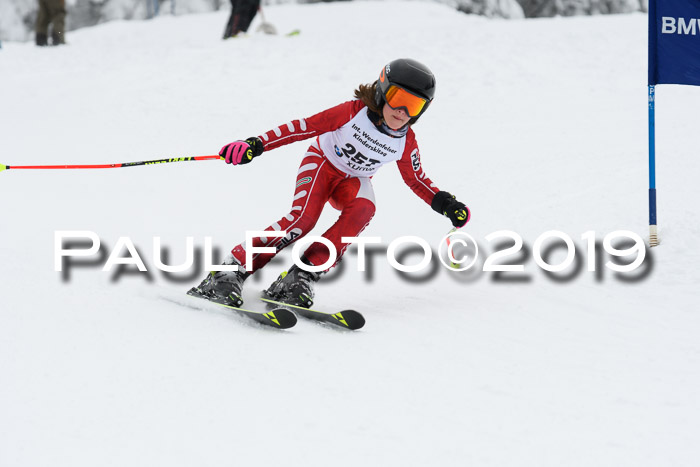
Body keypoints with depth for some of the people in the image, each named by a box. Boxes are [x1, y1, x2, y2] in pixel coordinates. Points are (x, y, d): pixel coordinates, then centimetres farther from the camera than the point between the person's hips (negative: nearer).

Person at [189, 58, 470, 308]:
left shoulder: (405, 142, -12)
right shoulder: (355, 112, -24)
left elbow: (416, 180, 6)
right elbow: (305, 127, -22)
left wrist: (444, 203, -10)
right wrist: (256, 145, -29)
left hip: (355, 179, 3)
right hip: (321, 163, -3)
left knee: (363, 209, -33)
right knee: (303, 218, -32)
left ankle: (302, 277, -33)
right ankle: (233, 270, -30)